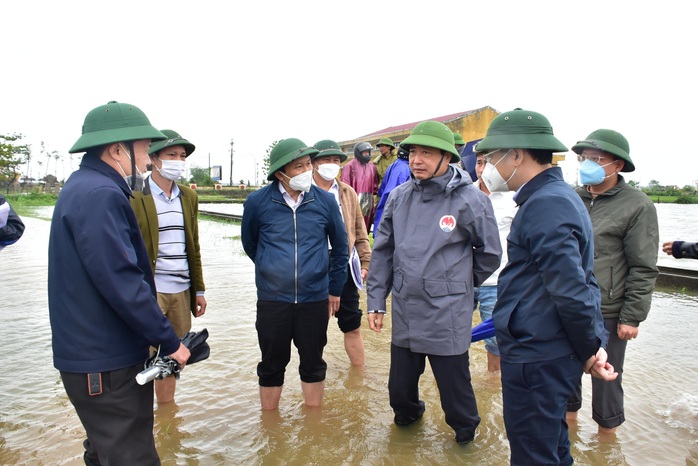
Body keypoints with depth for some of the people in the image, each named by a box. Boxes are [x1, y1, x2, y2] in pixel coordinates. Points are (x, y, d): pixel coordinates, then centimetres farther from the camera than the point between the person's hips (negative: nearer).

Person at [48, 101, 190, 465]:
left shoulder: (83, 187, 12)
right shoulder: (100, 195, -21)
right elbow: (121, 282, -26)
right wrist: (168, 342, -17)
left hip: (95, 353, 10)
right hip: (105, 362, -10)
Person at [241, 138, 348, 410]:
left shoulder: (325, 200, -4)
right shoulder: (257, 202, -7)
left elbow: (340, 247, 8)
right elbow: (249, 244, 11)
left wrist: (335, 288, 10)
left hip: (315, 298, 1)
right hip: (272, 300, 0)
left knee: (313, 362, 15)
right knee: (272, 364, 14)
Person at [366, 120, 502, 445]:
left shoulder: (470, 200, -12)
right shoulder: (399, 197, 1)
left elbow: (489, 254, 0)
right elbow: (382, 252, 6)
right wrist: (375, 301, 5)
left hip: (448, 318, -4)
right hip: (404, 314, 4)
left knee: (454, 387, 11)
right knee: (399, 386, 18)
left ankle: (465, 430, 41)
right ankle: (407, 415, 51)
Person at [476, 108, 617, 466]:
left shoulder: (545, 205, -22)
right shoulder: (557, 195, 12)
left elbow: (571, 289, -25)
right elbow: (577, 281, 14)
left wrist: (590, 348, -10)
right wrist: (592, 344, 10)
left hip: (535, 359, -10)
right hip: (547, 352, 10)